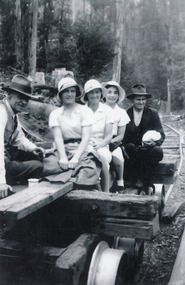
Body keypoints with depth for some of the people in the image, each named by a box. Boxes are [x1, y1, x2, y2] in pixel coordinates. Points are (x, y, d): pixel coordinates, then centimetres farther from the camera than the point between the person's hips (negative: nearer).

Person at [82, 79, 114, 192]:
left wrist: (99, 144, -18)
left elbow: (109, 136, 3)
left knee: (102, 156, -34)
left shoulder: (107, 110, 9)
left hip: (102, 147, 1)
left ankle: (106, 192, -24)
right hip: (84, 146, 0)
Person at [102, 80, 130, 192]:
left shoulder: (121, 112, 10)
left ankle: (120, 182, -3)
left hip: (113, 142, 1)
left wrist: (109, 141, -11)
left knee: (117, 158, -30)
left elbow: (121, 135, 8)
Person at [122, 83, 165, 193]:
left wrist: (154, 142, -25)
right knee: (130, 147, -33)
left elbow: (161, 135, -1)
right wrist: (129, 145, -22)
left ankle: (143, 181, -20)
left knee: (158, 151, -31)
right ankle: (132, 180, -20)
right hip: (131, 151, 0)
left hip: (148, 150, 1)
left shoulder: (153, 113, 7)